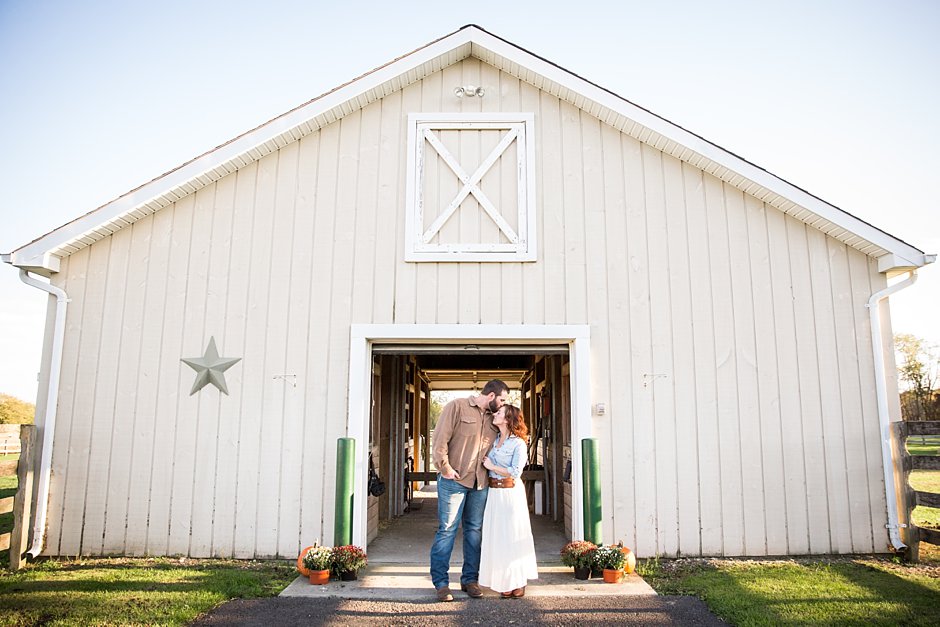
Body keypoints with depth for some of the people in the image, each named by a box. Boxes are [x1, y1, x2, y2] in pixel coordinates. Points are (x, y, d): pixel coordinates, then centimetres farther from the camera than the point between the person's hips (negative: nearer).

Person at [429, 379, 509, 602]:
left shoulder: (492, 418, 14)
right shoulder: (457, 407, -6)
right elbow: (440, 439, -11)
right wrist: (445, 468, -13)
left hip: (480, 483, 6)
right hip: (454, 480, -6)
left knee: (474, 530, 10)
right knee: (447, 530, -3)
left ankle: (470, 579, 20)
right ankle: (441, 582, 5)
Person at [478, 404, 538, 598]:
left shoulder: (518, 443, -8)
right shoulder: (494, 440, 12)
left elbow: (515, 472, -15)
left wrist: (492, 466, -9)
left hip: (510, 493, -6)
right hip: (494, 493, 6)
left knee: (512, 537, -1)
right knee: (496, 537, 6)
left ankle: (518, 583, 10)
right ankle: (504, 582, 16)